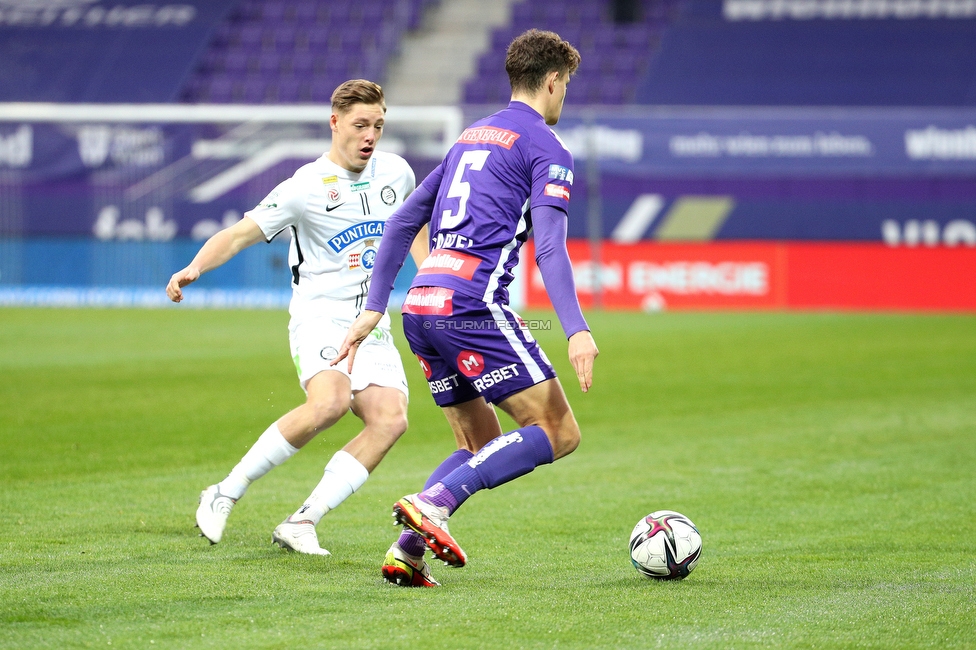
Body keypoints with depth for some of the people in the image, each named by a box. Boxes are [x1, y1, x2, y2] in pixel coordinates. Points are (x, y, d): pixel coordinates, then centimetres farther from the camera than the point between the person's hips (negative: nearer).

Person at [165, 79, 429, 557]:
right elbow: (241, 233, -11)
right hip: (319, 318, -6)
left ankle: (301, 523, -15)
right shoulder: (307, 187, -8)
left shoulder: (396, 172, 9)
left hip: (372, 328, 6)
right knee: (330, 401, -32)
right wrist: (196, 267, -28)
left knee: (390, 418, -19)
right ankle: (227, 493, -17)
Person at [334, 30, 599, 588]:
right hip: (473, 305, -8)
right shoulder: (546, 148, 1)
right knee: (559, 432, -4)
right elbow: (549, 247, -13)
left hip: (420, 308, 8)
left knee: (482, 446, 17)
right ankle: (435, 501, -19)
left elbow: (402, 222, 23)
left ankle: (408, 552, -1)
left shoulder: (471, 137, 25)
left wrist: (373, 310, 23)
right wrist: (577, 331, -21)